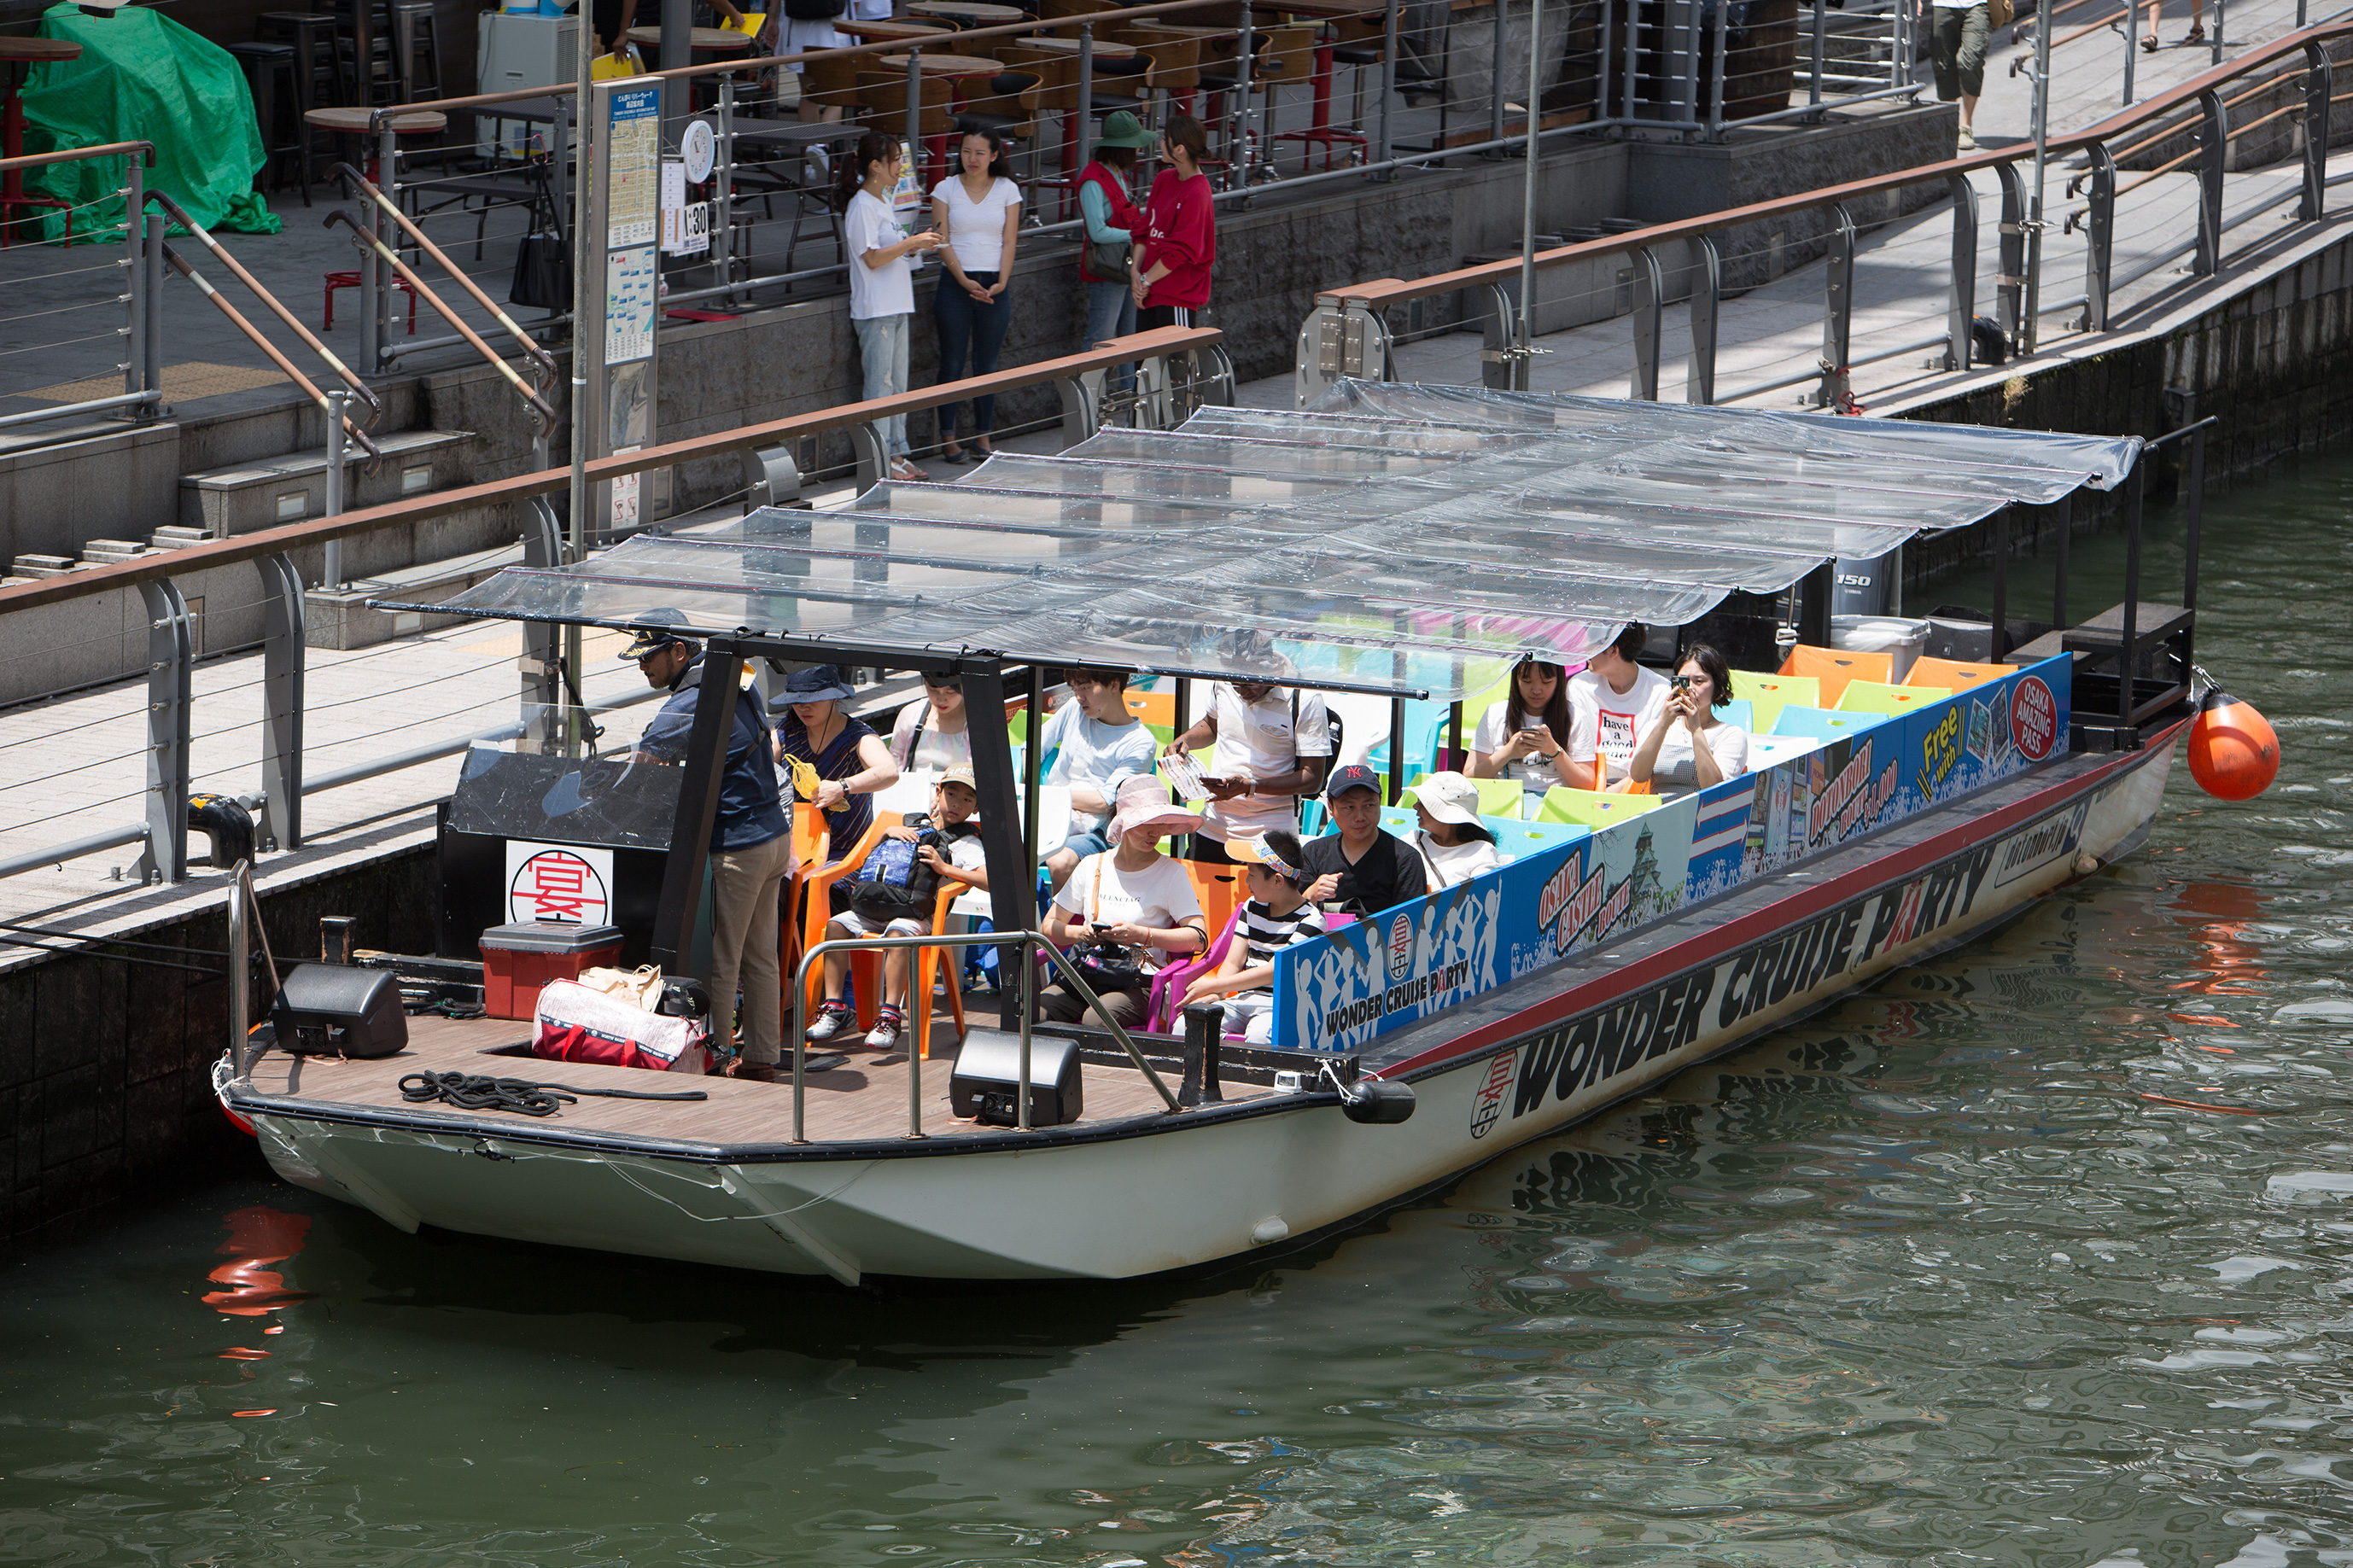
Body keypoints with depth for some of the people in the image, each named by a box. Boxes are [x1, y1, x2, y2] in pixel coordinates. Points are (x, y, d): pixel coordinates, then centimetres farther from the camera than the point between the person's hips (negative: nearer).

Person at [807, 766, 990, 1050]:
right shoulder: (915, 826, 23)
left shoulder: (966, 843, 4)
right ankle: (835, 1008, -12)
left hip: (919, 916, -6)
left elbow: (988, 880, -13)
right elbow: (872, 852, 28)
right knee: (837, 925, -13)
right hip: (880, 909, 6)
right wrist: (889, 832, 8)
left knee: (897, 933, -37)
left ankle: (890, 1016, -38)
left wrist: (944, 867, -16)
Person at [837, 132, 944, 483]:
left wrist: (916, 244, 6)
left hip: (896, 308, 10)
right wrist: (911, 242, -18)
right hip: (874, 310, -10)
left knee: (897, 385, 12)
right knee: (879, 385, -6)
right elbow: (872, 258, -19)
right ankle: (879, 459, -2)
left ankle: (897, 454, 17)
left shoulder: (882, 202, 15)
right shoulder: (862, 207, -14)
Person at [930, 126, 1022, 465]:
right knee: (952, 364, 0)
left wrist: (1001, 283, -11)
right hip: (955, 284, -1)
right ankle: (947, 437, 5)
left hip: (994, 286, 1)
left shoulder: (1008, 190, 5)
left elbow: (1009, 242, 3)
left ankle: (983, 437, 11)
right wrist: (964, 281, -14)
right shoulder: (946, 189, 2)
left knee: (987, 366, 4)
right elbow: (942, 241, -3)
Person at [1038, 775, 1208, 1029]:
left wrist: (1141, 935, -18)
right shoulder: (1092, 867, 16)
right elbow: (1050, 927, 16)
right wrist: (1082, 933, -6)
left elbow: (1198, 938, -7)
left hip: (1139, 982, -3)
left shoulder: (1171, 874, 5)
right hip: (1084, 976, 3)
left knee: (1094, 1019, -36)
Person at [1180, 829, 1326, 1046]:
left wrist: (1213, 986, -14)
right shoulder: (1252, 909, 18)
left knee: (1259, 1035, -41)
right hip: (1243, 999, 6)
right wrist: (1214, 995, -9)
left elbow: (1274, 972, -14)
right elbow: (1233, 963, 14)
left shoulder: (1311, 921, -6)